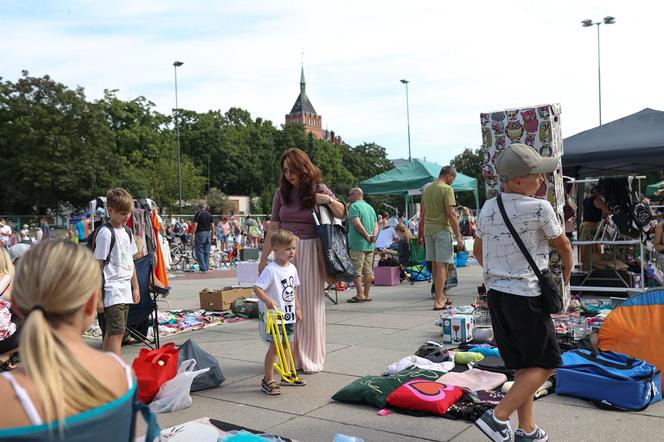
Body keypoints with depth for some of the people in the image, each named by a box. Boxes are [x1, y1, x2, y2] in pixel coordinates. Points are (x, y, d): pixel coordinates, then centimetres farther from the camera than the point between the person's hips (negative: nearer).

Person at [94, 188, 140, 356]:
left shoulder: (126, 231, 13)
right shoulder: (105, 232, -12)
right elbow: (97, 266, -13)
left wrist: (135, 287, 19)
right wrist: (98, 297, -15)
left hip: (125, 290, 8)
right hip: (111, 291, -8)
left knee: (111, 333, 13)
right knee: (117, 333, -13)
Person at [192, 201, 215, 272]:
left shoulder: (198, 214, -7)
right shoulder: (209, 214, 9)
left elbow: (195, 225, -13)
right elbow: (212, 226, 9)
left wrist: (192, 234, -7)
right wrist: (212, 235, 16)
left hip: (200, 233, -5)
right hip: (208, 233, 5)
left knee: (199, 252, -1)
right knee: (207, 252, 10)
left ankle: (203, 268, -8)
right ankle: (206, 268, 12)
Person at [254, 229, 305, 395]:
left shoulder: (292, 268, 7)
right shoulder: (270, 270, -18)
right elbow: (257, 288, -23)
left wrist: (297, 308, 18)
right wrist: (268, 300, -38)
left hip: (289, 315, 8)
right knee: (274, 346, -6)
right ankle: (268, 380, 5)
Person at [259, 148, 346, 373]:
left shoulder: (318, 189, 1)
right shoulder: (282, 192, 6)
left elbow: (342, 214, 12)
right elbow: (273, 227, 9)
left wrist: (330, 200, -8)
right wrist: (263, 258, 8)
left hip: (310, 252, -2)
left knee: (310, 303, 2)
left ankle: (310, 357, 13)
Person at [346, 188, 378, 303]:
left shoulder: (354, 206, -7)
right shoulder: (370, 207, 18)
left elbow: (357, 223, -19)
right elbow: (376, 225, 13)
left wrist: (367, 236, -13)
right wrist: (373, 236, -2)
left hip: (357, 244, -8)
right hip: (370, 245, 8)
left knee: (357, 271, -2)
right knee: (368, 271, 9)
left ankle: (360, 295, -4)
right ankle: (366, 294, 15)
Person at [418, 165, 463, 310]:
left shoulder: (426, 188, 13)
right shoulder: (447, 189, -9)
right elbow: (451, 213, -15)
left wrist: (420, 233, 22)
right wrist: (458, 235, -12)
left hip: (428, 230, 7)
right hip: (442, 230, -7)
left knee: (435, 264, 14)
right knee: (442, 265, -4)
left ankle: (440, 296, 25)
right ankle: (438, 301, -5)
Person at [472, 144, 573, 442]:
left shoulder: (487, 208, 4)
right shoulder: (539, 208, -13)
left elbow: (478, 251, 16)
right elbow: (563, 245, 3)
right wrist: (567, 272, 23)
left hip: (496, 294, 7)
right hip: (526, 297, -7)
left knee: (522, 365, 16)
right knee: (544, 364, 7)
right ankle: (498, 417, -2)